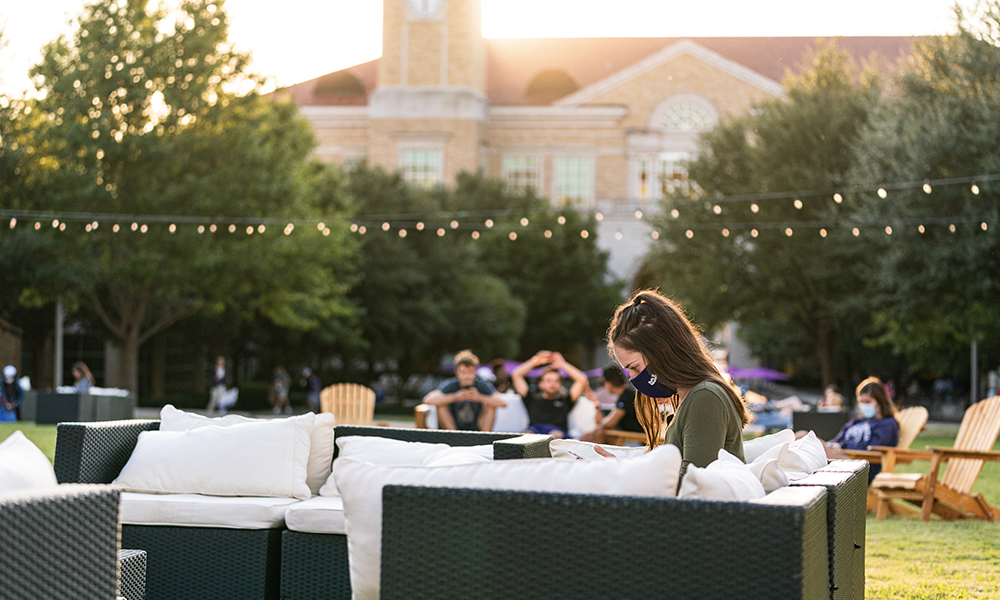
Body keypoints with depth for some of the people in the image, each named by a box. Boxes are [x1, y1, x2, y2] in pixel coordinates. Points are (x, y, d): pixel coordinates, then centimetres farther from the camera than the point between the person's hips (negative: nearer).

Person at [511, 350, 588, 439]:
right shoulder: (532, 399, 30)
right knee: (527, 435, -36)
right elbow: (516, 375, 29)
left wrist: (562, 364, 32)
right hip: (534, 429, 1)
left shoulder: (565, 400, 29)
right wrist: (536, 361, 33)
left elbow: (582, 380, 26)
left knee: (555, 435, -39)